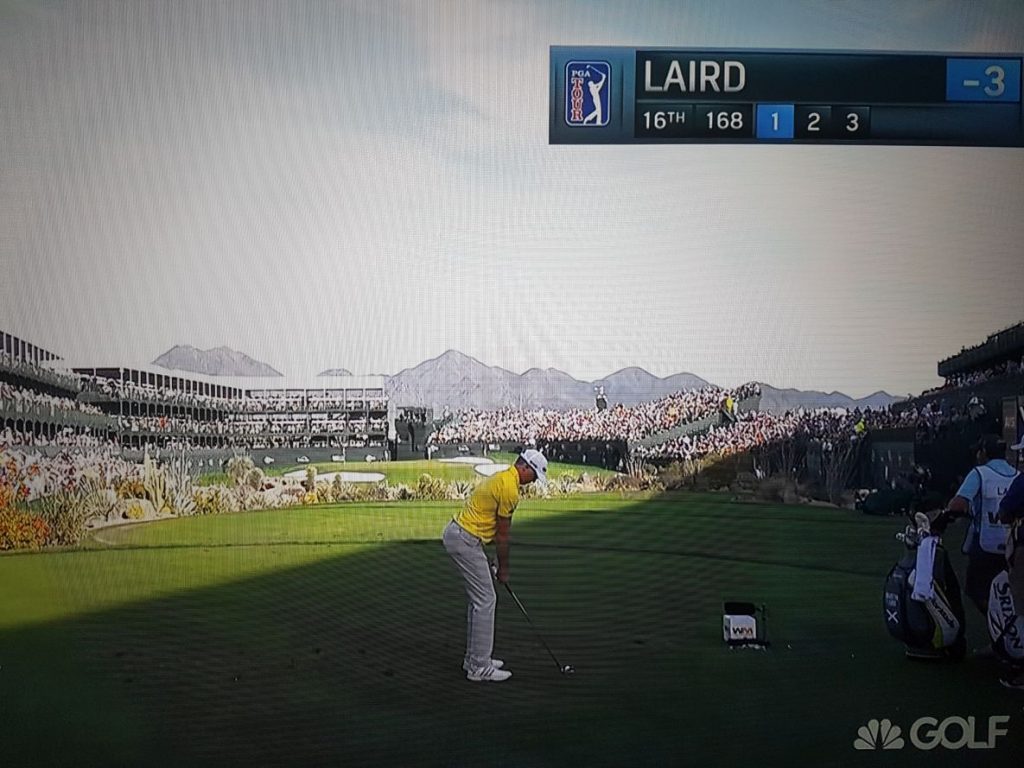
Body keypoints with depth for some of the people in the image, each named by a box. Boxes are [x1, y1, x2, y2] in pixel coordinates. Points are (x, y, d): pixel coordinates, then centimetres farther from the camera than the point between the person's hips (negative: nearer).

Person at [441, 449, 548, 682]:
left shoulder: (501, 478, 16)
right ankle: (479, 668, -2)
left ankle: (474, 658, 24)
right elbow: (502, 535, -9)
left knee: (478, 599, 17)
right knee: (485, 601, -6)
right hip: (465, 541, -10)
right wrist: (503, 569, 3)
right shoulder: (510, 489, -16)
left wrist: (494, 565, 19)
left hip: (455, 534, 10)